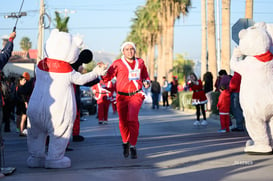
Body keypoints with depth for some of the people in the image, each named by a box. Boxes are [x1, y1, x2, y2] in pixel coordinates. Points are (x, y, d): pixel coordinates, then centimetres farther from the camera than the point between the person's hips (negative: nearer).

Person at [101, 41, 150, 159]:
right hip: (122, 96, 0)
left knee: (132, 118, -21)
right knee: (123, 122, 4)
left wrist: (146, 82, 6)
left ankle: (133, 146, -9)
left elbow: (145, 75, 26)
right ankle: (125, 143, 34)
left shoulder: (140, 62, 10)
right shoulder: (118, 63, 0)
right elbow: (107, 77, -5)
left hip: (136, 95, 0)